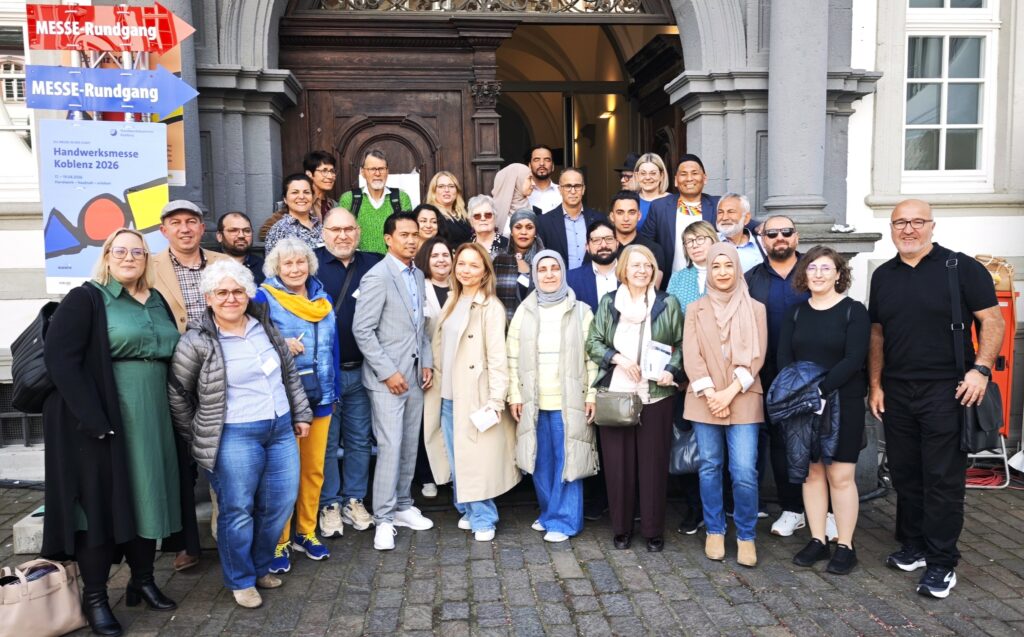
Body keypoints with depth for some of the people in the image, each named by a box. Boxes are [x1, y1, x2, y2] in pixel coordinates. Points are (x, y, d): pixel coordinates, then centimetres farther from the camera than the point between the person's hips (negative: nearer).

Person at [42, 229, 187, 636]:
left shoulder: (158, 303, 12)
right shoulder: (85, 299, -6)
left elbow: (173, 355, 17)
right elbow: (60, 360, -14)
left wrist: (171, 411, 7)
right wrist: (94, 418, -21)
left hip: (151, 420, 6)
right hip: (101, 420, -6)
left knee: (146, 497, 13)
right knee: (101, 503, 3)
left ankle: (142, 582, 29)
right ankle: (94, 598, 18)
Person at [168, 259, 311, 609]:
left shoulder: (265, 327, 6)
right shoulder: (196, 342, -10)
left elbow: (290, 373, 15)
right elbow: (176, 393, -1)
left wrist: (301, 415, 14)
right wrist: (199, 436, 3)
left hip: (281, 429, 6)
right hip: (234, 437, -5)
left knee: (280, 504, 9)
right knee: (238, 511, 2)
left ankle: (260, 567, 32)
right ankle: (241, 580, 24)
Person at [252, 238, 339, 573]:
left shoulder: (322, 298, 10)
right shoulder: (265, 297, -5)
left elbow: (332, 346, 12)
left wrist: (333, 391, 10)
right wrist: (280, 345, -23)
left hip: (320, 396, 5)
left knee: (314, 469, 12)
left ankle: (306, 533, 27)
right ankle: (279, 542, 16)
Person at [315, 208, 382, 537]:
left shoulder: (373, 264, 4)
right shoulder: (311, 263, -4)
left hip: (360, 371, 3)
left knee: (359, 440, 11)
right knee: (326, 442, 7)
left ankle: (354, 501, 25)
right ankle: (330, 504, 21)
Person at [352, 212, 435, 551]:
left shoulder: (418, 275, 12)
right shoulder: (377, 277, -11)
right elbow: (362, 330, -14)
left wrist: (427, 362, 7)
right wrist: (388, 372, -15)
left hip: (415, 375, 7)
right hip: (387, 377, -7)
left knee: (410, 446, 12)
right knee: (390, 447, -5)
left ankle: (403, 506, 26)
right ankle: (383, 519, 6)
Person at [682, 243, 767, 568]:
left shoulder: (755, 309, 7)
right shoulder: (695, 309, 8)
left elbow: (756, 356, -1)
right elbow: (691, 355, 0)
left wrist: (730, 391, -11)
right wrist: (710, 393, -11)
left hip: (743, 400, -1)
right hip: (704, 400, 1)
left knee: (744, 472, -6)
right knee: (710, 468, 6)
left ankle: (746, 536, 11)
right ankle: (714, 531, 21)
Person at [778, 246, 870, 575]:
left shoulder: (853, 311, -4)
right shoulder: (795, 313, 9)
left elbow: (854, 359, -13)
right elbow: (783, 357, 3)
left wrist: (820, 389, -21)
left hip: (843, 403, -4)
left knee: (840, 475, -1)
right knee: (812, 472, 8)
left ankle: (846, 546, 11)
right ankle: (817, 541, 18)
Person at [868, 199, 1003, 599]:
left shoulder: (961, 268, -3)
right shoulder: (883, 276, 11)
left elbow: (992, 321, -5)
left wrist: (981, 369, -17)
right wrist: (875, 385, 9)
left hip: (946, 390, -5)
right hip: (896, 392, 5)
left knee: (943, 479, 0)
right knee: (905, 474, 12)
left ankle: (942, 563, 10)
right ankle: (913, 546, 27)